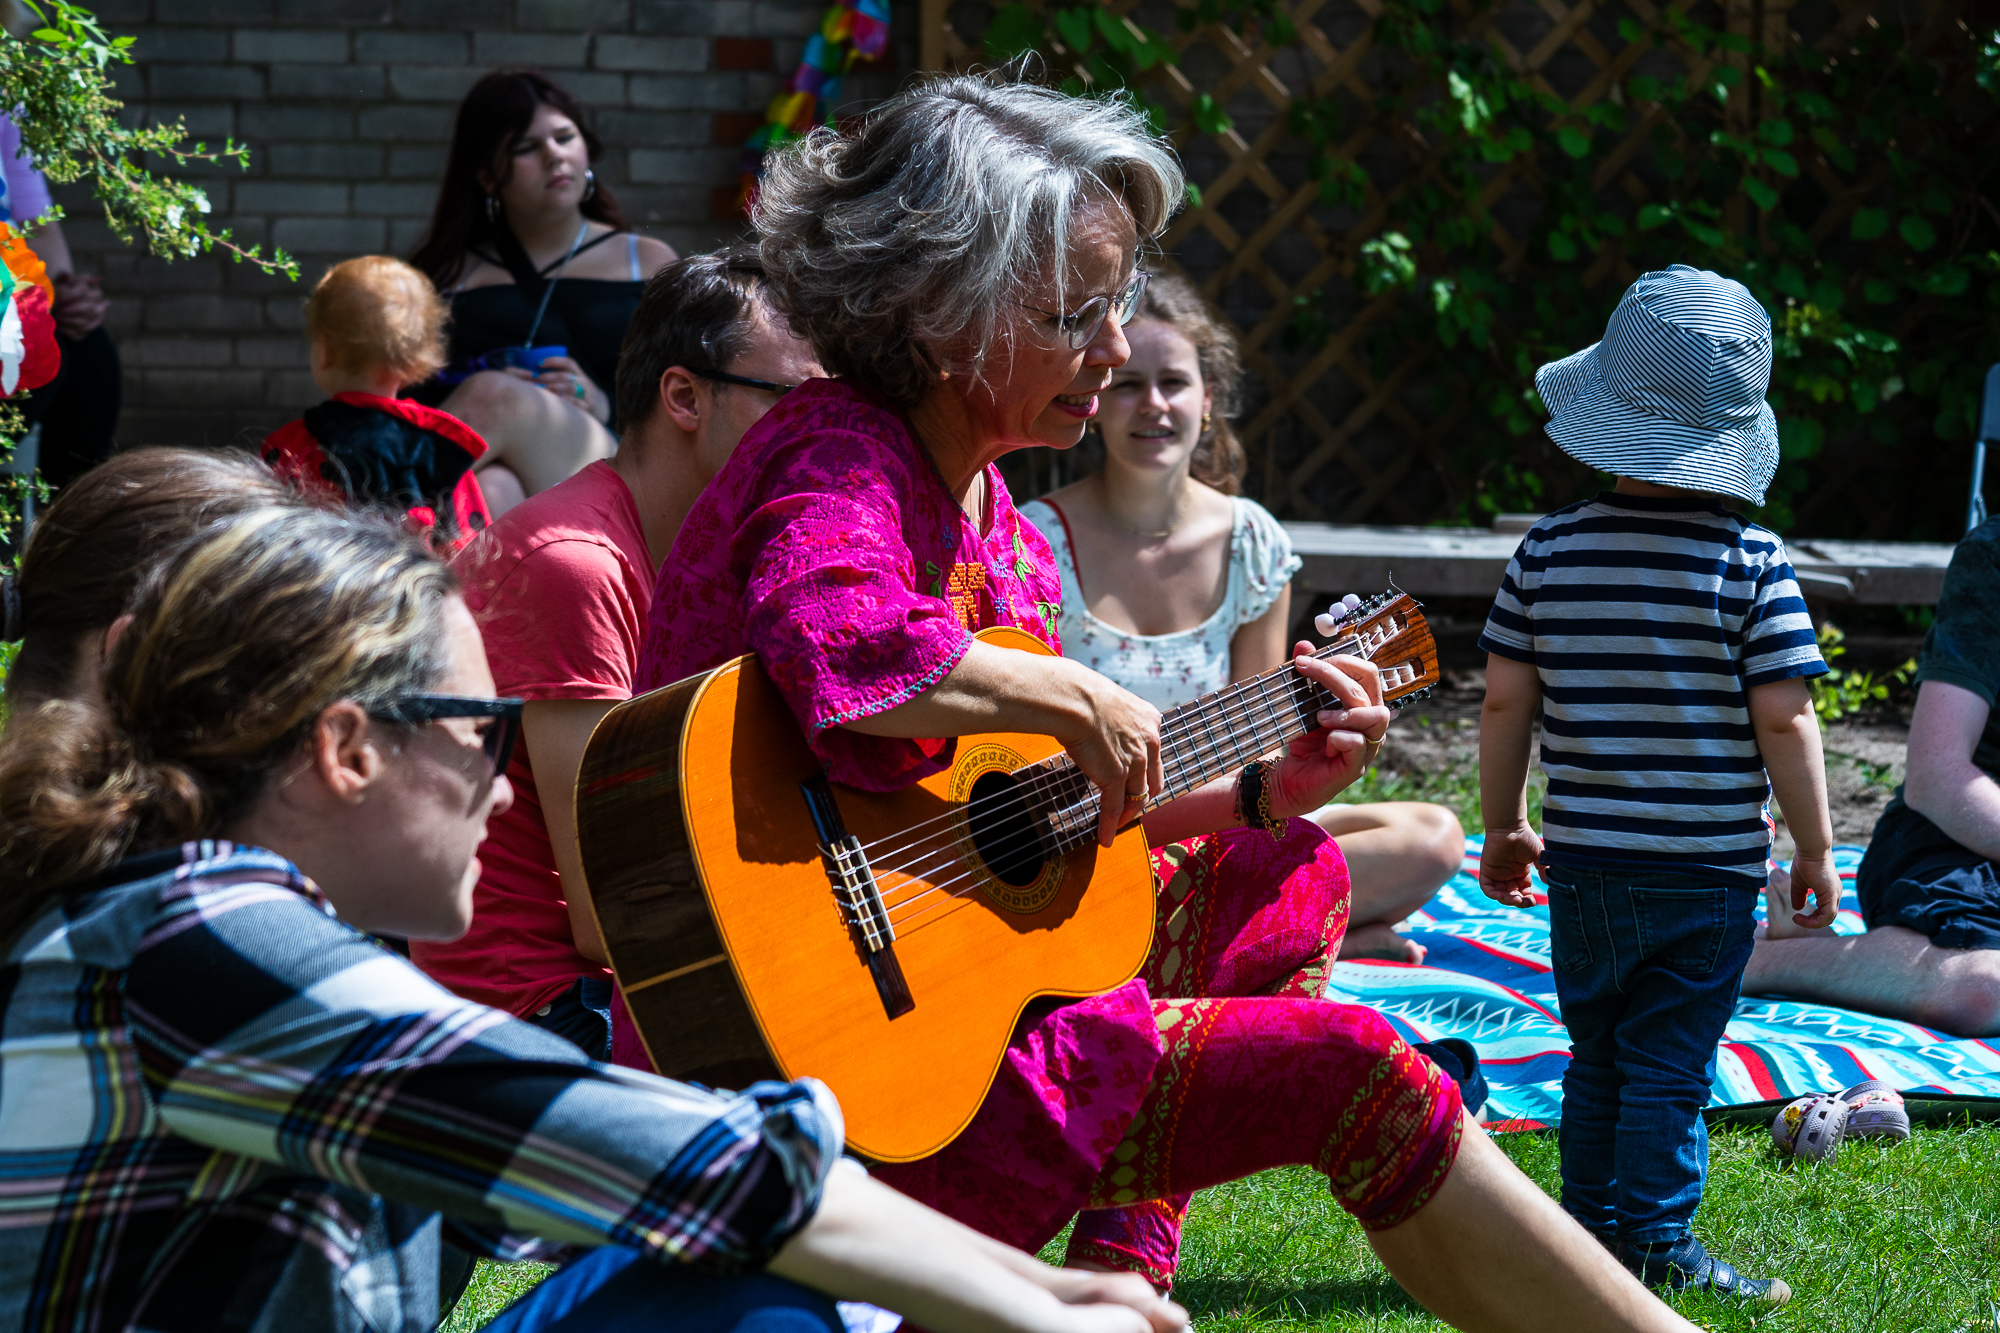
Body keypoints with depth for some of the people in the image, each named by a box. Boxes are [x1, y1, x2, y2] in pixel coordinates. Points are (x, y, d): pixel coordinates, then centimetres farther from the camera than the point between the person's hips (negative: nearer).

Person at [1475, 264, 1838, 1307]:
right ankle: (1656, 1247, 3)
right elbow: (1784, 721, -11)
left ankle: (1591, 1232, 21)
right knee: (1670, 1066, 3)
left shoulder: (1548, 551, -1)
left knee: (1595, 1058, 16)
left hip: (1585, 863, 3)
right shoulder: (1750, 564, -10)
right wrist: (1815, 850, 0)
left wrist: (1503, 830, 14)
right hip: (1707, 867, -3)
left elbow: (1504, 702, 2)